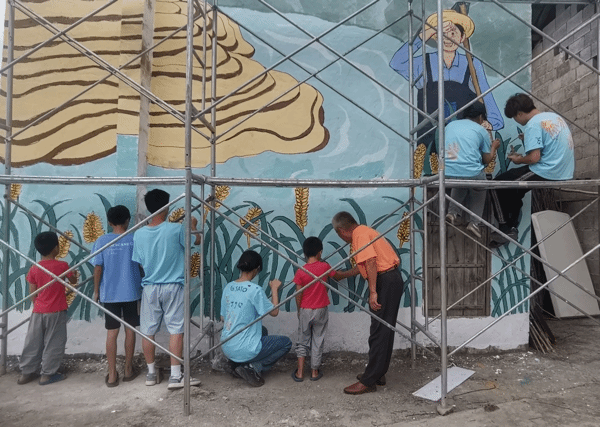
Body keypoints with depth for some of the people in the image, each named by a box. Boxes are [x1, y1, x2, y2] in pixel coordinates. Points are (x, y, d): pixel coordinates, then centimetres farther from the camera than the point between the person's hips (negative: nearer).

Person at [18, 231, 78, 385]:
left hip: (38, 312, 4)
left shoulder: (34, 269, -2)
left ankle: (26, 372, 23)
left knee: (33, 343, 14)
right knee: (53, 343, 6)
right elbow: (73, 281, 8)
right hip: (57, 311, -4)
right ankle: (47, 374, 10)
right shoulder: (62, 265, -10)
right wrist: (74, 274, 30)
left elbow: (32, 293, 3)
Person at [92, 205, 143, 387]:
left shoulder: (102, 241, -4)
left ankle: (112, 374, 11)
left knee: (112, 333, 7)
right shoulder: (134, 239, -6)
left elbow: (98, 268, -4)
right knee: (130, 330, 11)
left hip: (109, 294, 1)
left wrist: (96, 291, 7)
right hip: (131, 292, 0)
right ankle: (128, 370, 21)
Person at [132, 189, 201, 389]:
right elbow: (197, 240, 5)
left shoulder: (139, 234, -3)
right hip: (173, 287, -3)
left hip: (149, 288, 3)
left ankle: (151, 373, 25)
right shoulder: (176, 229, -13)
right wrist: (192, 225, 23)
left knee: (148, 331, 12)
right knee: (176, 330, 2)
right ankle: (175, 376, 4)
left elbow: (140, 262, 6)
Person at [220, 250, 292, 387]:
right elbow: (274, 311, -8)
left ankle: (238, 363, 15)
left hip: (227, 348, 8)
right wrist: (274, 289, 3)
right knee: (286, 342, 11)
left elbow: (223, 318, 11)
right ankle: (253, 368, -3)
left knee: (262, 331, 33)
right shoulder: (254, 290, -19)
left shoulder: (228, 287, 2)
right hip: (245, 351, -8)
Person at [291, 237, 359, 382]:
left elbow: (298, 295, -6)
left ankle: (299, 373, 14)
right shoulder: (324, 267, -10)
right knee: (318, 341, 12)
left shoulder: (300, 272, -10)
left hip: (305, 310, 0)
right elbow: (338, 276, 8)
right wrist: (354, 271, 24)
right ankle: (315, 372, 21)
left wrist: (299, 310, 9)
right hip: (321, 310, 0)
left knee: (302, 341, 13)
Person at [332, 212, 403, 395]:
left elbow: (371, 262, -23)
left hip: (385, 282, -11)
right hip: (393, 279, 11)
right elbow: (365, 265, 33)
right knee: (385, 330, 15)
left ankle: (369, 381, 0)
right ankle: (378, 374, 26)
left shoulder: (360, 234, -10)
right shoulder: (365, 231, 21)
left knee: (379, 332, -6)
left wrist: (373, 292, -25)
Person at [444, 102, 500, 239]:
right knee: (479, 188, 31)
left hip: (447, 174, 3)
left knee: (460, 183, 38)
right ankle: (475, 222, 16)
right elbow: (487, 160, 12)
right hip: (471, 174, -3)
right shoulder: (481, 130, 8)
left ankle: (452, 211, 19)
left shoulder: (450, 125, 17)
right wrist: (493, 147, 32)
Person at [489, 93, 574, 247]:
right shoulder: (555, 116, 12)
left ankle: (505, 228, 6)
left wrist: (519, 160, -2)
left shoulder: (533, 124, -15)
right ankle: (512, 226, 23)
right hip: (565, 173, 9)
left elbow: (534, 158, -22)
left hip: (547, 173, -9)